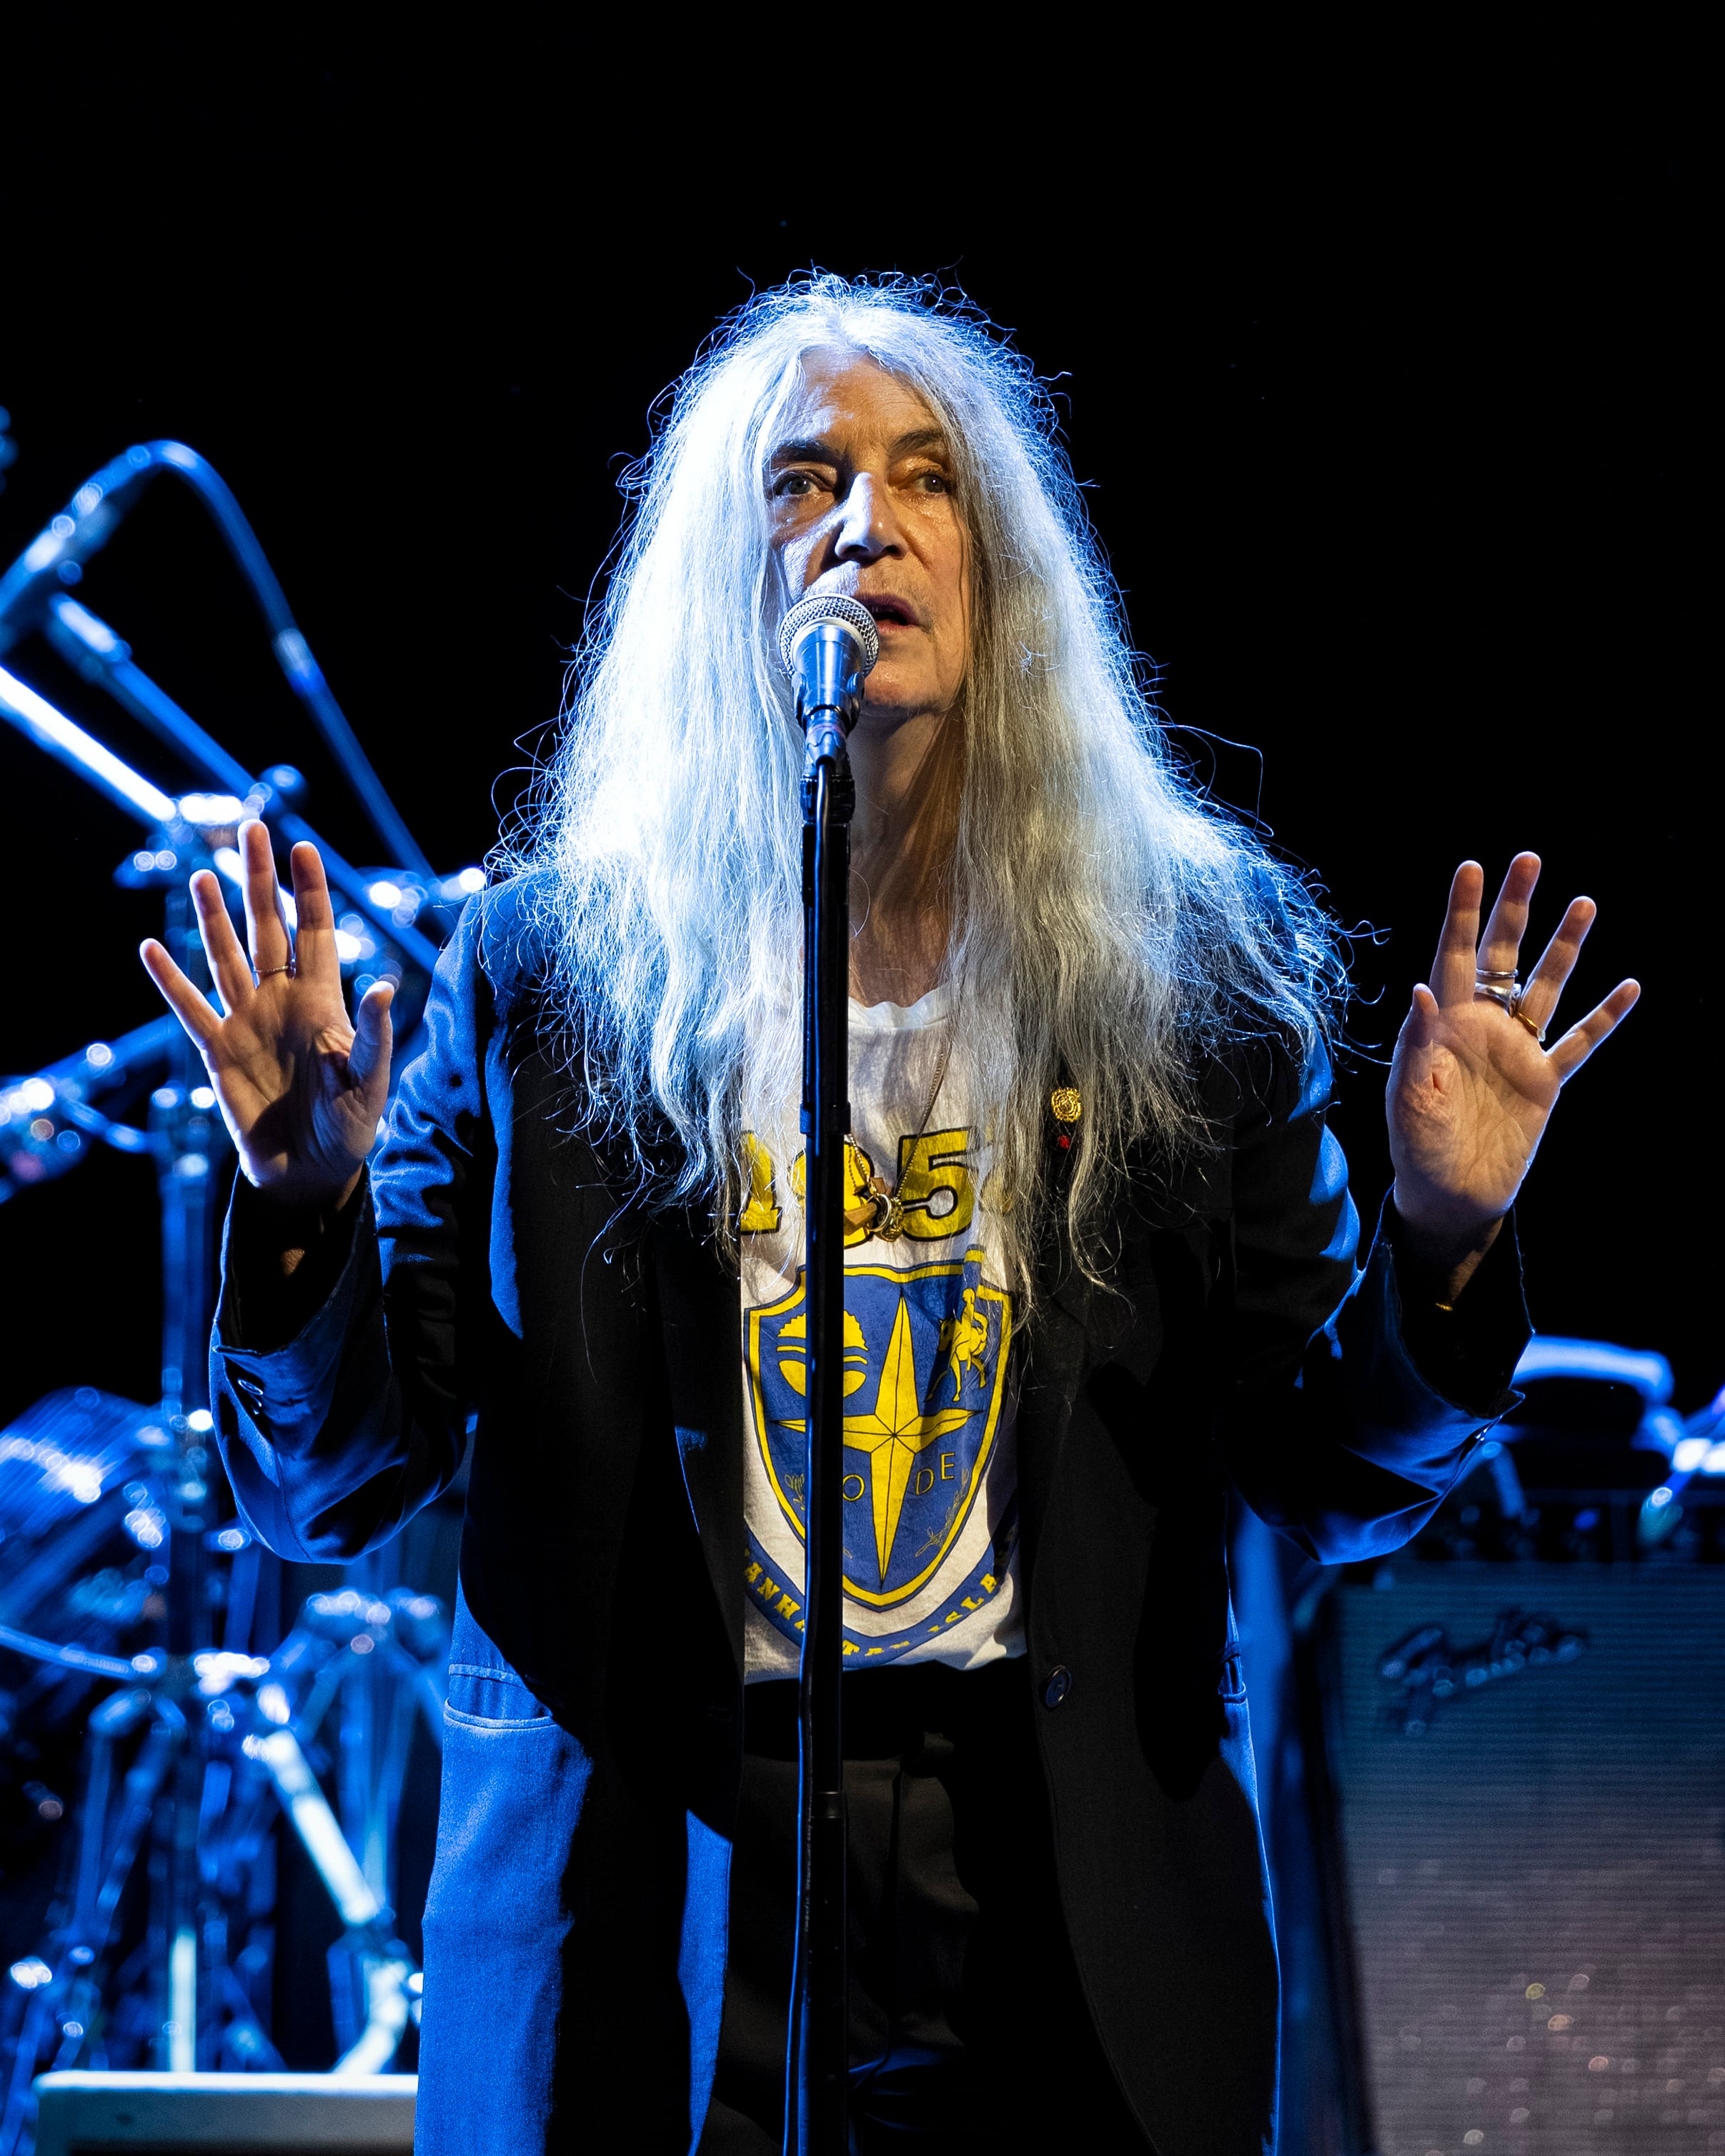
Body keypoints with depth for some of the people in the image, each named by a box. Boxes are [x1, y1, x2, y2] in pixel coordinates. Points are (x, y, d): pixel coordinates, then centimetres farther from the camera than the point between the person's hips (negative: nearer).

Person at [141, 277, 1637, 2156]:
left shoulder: (1196, 963, 2)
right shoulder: (547, 967, -1)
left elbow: (1334, 1488, 4)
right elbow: (322, 1493, 0)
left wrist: (1439, 1237, -14)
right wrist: (302, 1208, -18)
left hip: (1075, 1905, 1)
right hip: (650, 1907, -1)